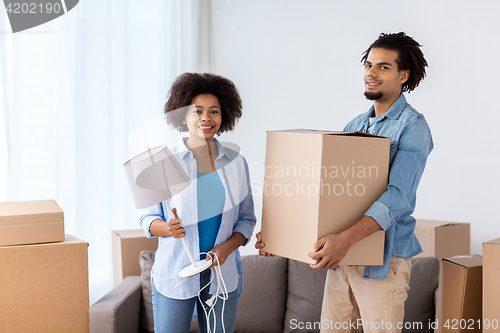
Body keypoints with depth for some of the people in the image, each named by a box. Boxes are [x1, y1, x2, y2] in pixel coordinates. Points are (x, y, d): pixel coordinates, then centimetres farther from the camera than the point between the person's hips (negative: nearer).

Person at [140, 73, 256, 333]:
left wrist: (226, 247, -10)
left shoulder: (236, 163, 5)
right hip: (175, 273, -2)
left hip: (223, 274, 2)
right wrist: (168, 228, -20)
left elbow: (246, 219, 8)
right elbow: (148, 219, 1)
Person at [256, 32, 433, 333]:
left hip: (383, 258, -6)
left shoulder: (412, 127, -9)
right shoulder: (356, 125, 14)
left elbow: (398, 196, -23)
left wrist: (346, 239, -36)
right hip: (342, 254, 7)